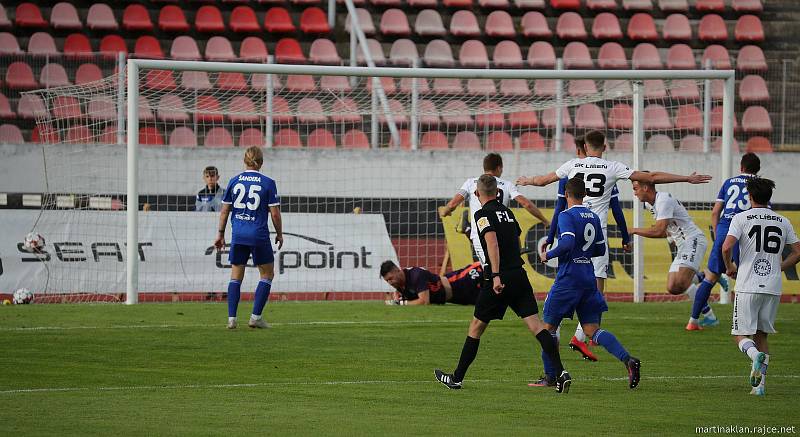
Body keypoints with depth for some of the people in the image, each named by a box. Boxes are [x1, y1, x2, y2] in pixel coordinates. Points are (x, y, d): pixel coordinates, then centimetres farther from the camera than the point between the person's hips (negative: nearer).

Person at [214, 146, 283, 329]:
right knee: (267, 274, 12)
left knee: (236, 277, 11)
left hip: (238, 235, 3)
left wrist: (221, 234, 16)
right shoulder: (268, 183, -5)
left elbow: (224, 211, 6)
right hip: (259, 235, -3)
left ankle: (231, 318, 3)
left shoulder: (234, 181, 3)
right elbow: (275, 213, -5)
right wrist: (279, 234, 9)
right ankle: (256, 317, 5)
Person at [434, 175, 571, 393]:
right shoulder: (507, 212, 17)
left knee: (476, 326, 8)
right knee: (535, 323, -2)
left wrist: (496, 275, -27)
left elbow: (492, 242, -20)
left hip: (499, 279, -6)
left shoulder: (483, 214, -6)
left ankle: (457, 378, 15)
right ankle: (560, 373, -16)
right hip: (519, 275, 6)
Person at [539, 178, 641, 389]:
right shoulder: (593, 217, 12)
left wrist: (548, 255, -10)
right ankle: (628, 360, -16)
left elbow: (567, 243, -24)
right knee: (592, 330, 4)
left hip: (568, 279, -7)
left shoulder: (566, 216, -10)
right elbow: (600, 249, 17)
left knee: (549, 326, 9)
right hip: (589, 280, 7)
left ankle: (550, 375, 10)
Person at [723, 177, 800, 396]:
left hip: (748, 287, -4)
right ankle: (759, 384, 6)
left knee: (742, 335, 3)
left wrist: (729, 267, 5)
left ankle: (755, 354, -30)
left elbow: (726, 247, -14)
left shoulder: (742, 218, -2)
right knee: (762, 335, 14)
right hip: (773, 288, 4)